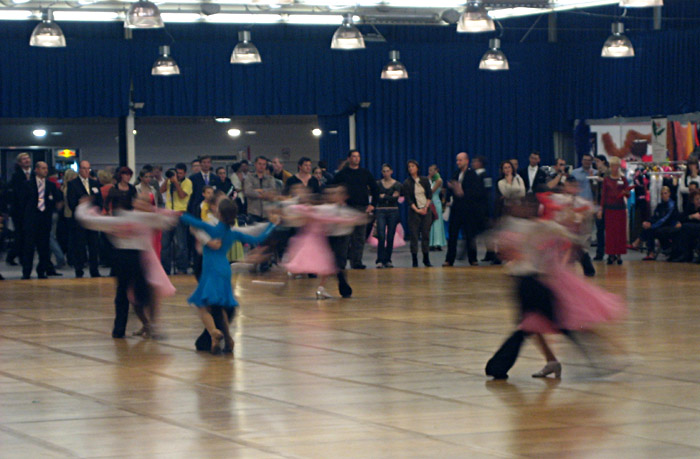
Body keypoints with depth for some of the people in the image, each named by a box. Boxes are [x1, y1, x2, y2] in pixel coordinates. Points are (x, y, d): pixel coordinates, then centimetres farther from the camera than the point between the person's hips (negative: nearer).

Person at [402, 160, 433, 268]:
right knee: (414, 235, -5)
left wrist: (426, 207, -6)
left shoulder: (424, 180, 7)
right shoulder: (407, 183, 0)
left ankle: (426, 259, 9)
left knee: (426, 234, 2)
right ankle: (414, 260, -2)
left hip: (426, 210, 2)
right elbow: (408, 199, -5)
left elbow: (430, 195, 7)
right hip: (414, 211, -2)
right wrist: (417, 210, -15)